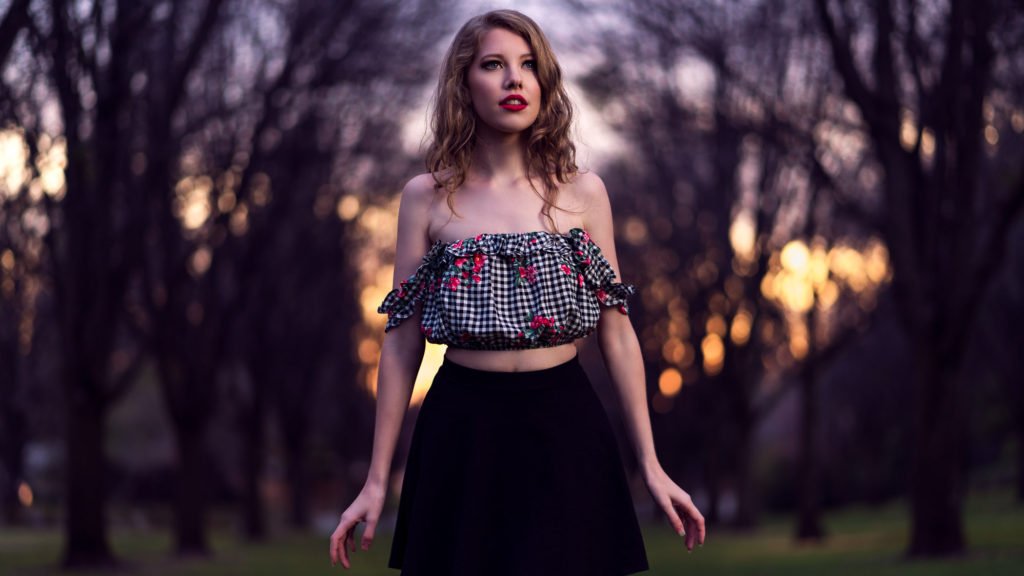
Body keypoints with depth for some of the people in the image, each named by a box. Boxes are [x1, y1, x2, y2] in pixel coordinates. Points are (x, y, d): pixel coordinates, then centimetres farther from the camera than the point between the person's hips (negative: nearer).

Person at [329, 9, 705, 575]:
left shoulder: (583, 192, 3)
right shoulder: (426, 197, 1)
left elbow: (616, 332, 5)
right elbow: (402, 341, 2)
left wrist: (650, 464, 2)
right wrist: (377, 479, 0)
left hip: (564, 430, 1)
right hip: (463, 432, 0)